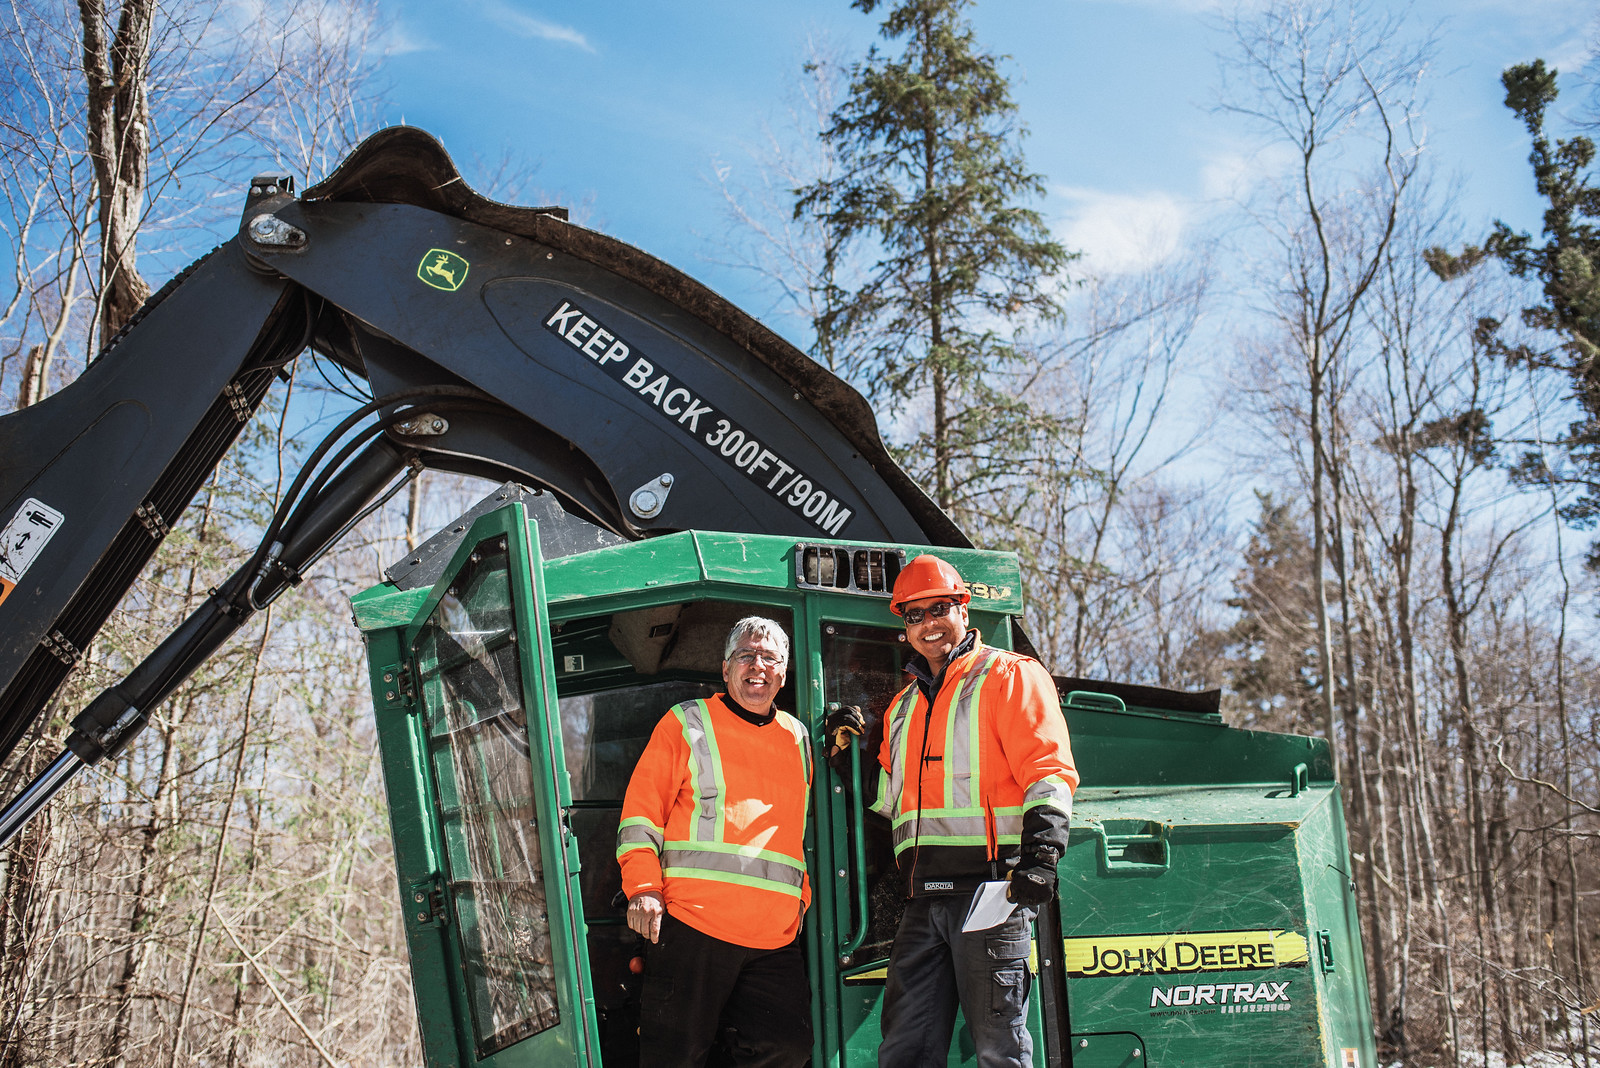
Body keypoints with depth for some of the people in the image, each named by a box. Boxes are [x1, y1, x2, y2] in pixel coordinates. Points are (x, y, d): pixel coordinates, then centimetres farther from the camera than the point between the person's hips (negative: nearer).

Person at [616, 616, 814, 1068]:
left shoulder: (797, 739, 18)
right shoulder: (687, 722, 5)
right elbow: (641, 810, 1)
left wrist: (802, 895, 19)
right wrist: (643, 888, -10)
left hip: (776, 936, 4)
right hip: (695, 923, -4)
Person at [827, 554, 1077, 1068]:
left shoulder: (1010, 675, 3)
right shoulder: (903, 706, 24)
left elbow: (1047, 769, -7)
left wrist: (1040, 855, -19)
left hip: (990, 885, -6)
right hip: (923, 896, 7)